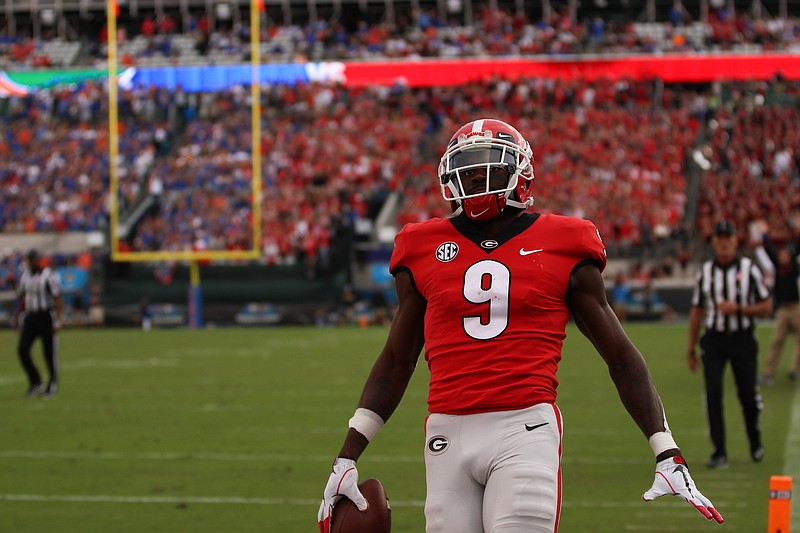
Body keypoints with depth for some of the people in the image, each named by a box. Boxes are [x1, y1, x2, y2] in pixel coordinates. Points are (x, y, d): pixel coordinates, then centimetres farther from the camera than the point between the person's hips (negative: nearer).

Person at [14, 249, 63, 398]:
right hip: (30, 317, 6)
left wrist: (57, 320, -17)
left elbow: (57, 299, -12)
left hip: (46, 317, -6)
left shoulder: (49, 276, -11)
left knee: (50, 352, 1)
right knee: (22, 350, -5)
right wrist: (18, 317, 15)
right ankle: (35, 382, 7)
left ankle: (53, 385, 15)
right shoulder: (25, 276, 8)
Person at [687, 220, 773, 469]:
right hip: (713, 340, 2)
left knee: (748, 395, 1)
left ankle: (756, 444, 25)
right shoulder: (705, 271, 7)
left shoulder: (749, 269, -1)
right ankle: (719, 452, -4)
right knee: (713, 394, -8)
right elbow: (696, 311, 13)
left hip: (743, 339, -2)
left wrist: (738, 308, -16)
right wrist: (691, 349, 12)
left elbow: (767, 307, 0)